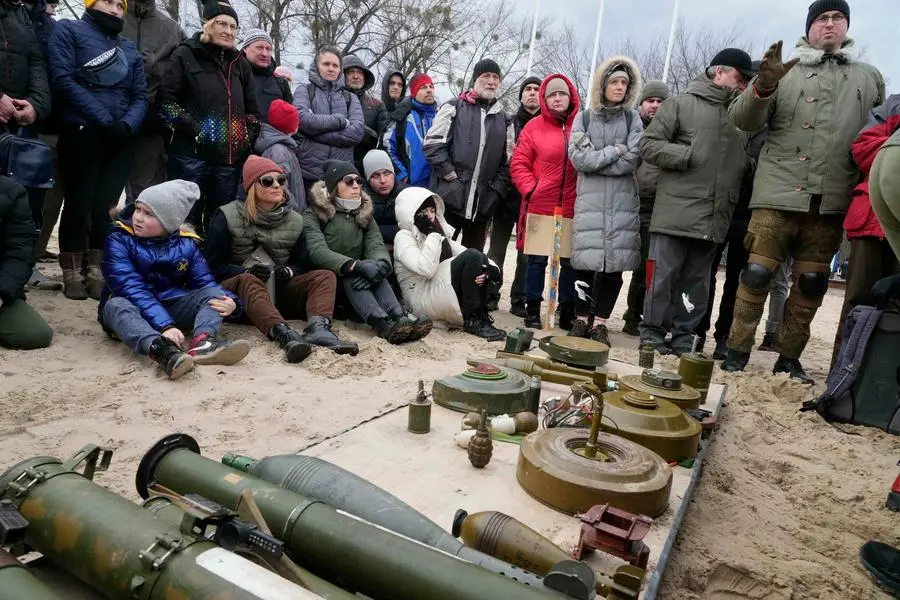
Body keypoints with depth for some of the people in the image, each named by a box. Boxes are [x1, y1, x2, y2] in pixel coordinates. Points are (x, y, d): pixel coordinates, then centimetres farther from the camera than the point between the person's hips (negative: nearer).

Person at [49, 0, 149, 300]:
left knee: (106, 206, 1)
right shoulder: (69, 30, 7)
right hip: (81, 131, -3)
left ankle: (96, 272, 8)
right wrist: (103, 120, -14)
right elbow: (62, 79, -6)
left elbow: (141, 96, 11)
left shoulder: (128, 48, 20)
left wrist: (126, 124, -9)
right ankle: (72, 274, 8)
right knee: (79, 204, -2)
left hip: (121, 137, 4)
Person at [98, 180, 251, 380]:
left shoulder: (186, 244, 0)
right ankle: (161, 349, -64)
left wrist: (230, 302, -27)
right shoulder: (119, 240, -11)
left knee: (214, 293, -18)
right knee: (117, 305, -34)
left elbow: (205, 282, -2)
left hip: (172, 306, 3)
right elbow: (131, 288, -24)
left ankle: (202, 342, -50)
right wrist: (164, 326, -38)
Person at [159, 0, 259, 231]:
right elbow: (166, 101, -4)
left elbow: (252, 109, 20)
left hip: (231, 157, 4)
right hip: (191, 154, -4)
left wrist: (248, 138, 7)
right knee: (188, 220, 0)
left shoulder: (240, 63, 16)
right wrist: (196, 129, -13)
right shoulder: (186, 54, 2)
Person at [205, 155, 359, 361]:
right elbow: (213, 265, -5)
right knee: (248, 281, -38)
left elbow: (302, 263, 11)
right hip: (236, 287, -4)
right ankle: (285, 334, -62)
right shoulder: (228, 217, -1)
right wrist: (248, 272, -23)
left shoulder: (294, 220, 10)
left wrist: (288, 272, -13)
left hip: (278, 290, 4)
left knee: (325, 276, -18)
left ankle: (318, 328, -49)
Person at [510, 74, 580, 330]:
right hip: (540, 206, -1)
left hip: (573, 208, 1)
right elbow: (518, 164, 1)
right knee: (537, 259, 6)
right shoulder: (534, 127, 1)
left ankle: (567, 311, 19)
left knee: (570, 261, 8)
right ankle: (533, 309, 18)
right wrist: (530, 189, -9)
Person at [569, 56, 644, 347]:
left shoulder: (633, 119, 11)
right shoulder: (583, 118, 10)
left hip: (623, 201, 1)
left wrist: (594, 160, -5)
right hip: (589, 199, -1)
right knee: (586, 261, -4)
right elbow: (578, 158, -4)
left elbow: (631, 160, -4)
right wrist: (613, 151, -4)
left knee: (615, 263, -2)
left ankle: (600, 322, 7)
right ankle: (582, 318, 9)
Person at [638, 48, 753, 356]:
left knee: (697, 283, 9)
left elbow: (747, 160, 25)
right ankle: (651, 335, 9)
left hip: (714, 218, 5)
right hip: (675, 213, -5)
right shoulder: (682, 104, 4)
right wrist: (688, 156, -10)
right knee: (663, 278, -2)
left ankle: (684, 339, 17)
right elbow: (648, 145, -1)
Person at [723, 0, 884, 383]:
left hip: (831, 202, 4)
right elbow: (743, 120, -2)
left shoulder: (870, 78, 18)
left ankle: (789, 358, 18)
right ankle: (737, 352, 4)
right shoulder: (785, 71, 8)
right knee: (756, 275, -6)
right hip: (778, 195, -3)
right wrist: (762, 87, -21)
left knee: (811, 283, 7)